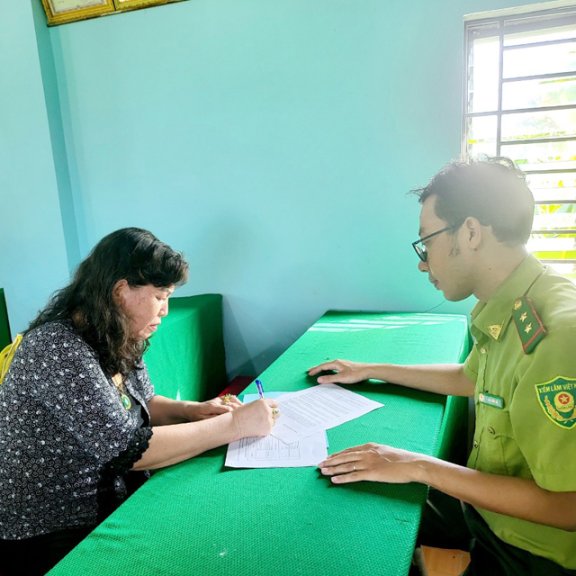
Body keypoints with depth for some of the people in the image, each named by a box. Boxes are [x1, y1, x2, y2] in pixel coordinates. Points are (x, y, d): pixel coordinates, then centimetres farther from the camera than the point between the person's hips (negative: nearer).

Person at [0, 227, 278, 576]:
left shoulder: (118, 341, -1)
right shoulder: (59, 349, -27)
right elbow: (127, 450, -31)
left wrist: (193, 410, -8)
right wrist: (235, 425, -26)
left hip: (114, 504, 7)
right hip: (53, 535, -7)